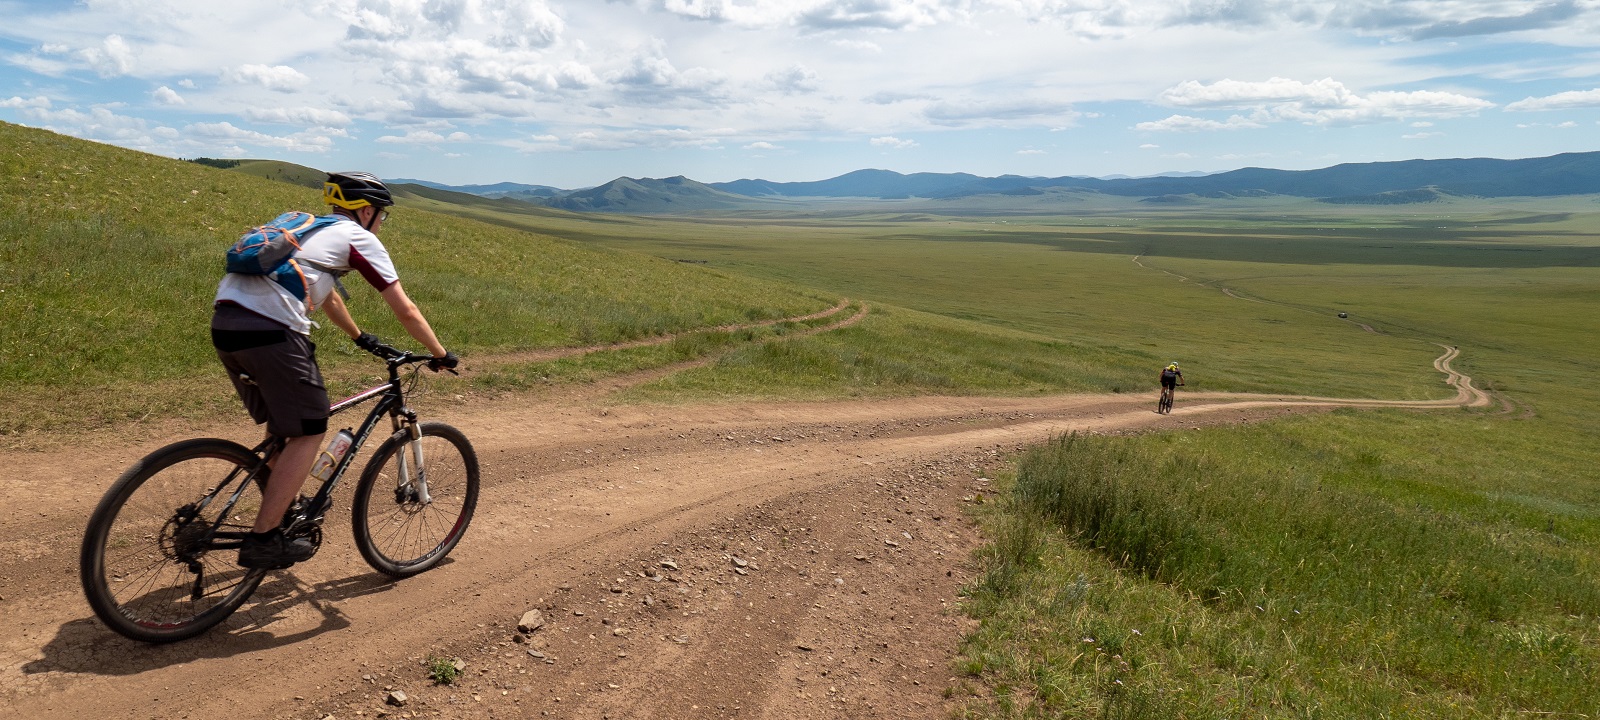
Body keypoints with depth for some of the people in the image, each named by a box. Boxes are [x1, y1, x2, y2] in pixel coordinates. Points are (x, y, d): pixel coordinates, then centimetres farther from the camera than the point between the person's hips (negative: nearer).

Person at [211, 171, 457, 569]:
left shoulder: (311, 229, 31)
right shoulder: (360, 239, 8)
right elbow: (406, 312, 8)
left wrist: (360, 337, 58)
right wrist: (441, 354, 20)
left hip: (224, 321, 9)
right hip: (270, 330, -9)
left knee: (282, 423, 25)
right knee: (309, 432, 3)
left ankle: (285, 506, 37)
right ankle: (262, 539, 3)